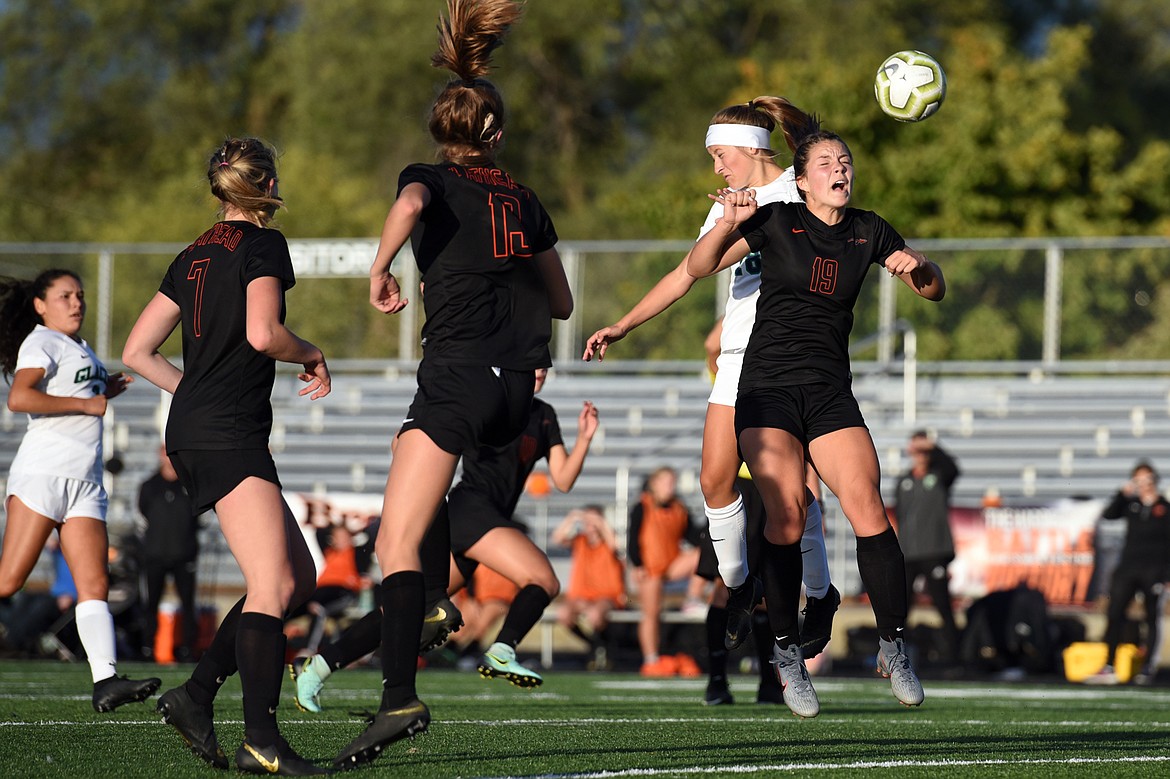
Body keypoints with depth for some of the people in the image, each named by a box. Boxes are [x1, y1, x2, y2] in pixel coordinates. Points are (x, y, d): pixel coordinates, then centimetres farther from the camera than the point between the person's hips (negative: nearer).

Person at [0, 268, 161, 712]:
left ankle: (106, 680, -22)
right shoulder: (41, 342, -1)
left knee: (95, 584, -9)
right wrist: (88, 404, -13)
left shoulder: (81, 350, 25)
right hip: (42, 472, -8)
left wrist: (107, 391, 23)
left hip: (86, 483, 8)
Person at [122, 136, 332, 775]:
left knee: (298, 577, 11)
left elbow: (137, 352, 19)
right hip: (229, 435, -9)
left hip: (192, 434, 9)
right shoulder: (263, 244, -4)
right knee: (272, 586, -16)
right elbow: (262, 332, -20)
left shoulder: (195, 255, 19)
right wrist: (311, 355, -1)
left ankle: (194, 694, 6)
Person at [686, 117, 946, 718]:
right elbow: (699, 267, 0)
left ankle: (893, 645, -4)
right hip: (767, 387, -3)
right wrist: (729, 225, -18)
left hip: (830, 392, 3)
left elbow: (934, 290, 18)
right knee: (786, 511, -21)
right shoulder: (777, 221, 0)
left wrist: (918, 268, -5)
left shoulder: (868, 232, 10)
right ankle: (786, 651, -7)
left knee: (866, 510, -16)